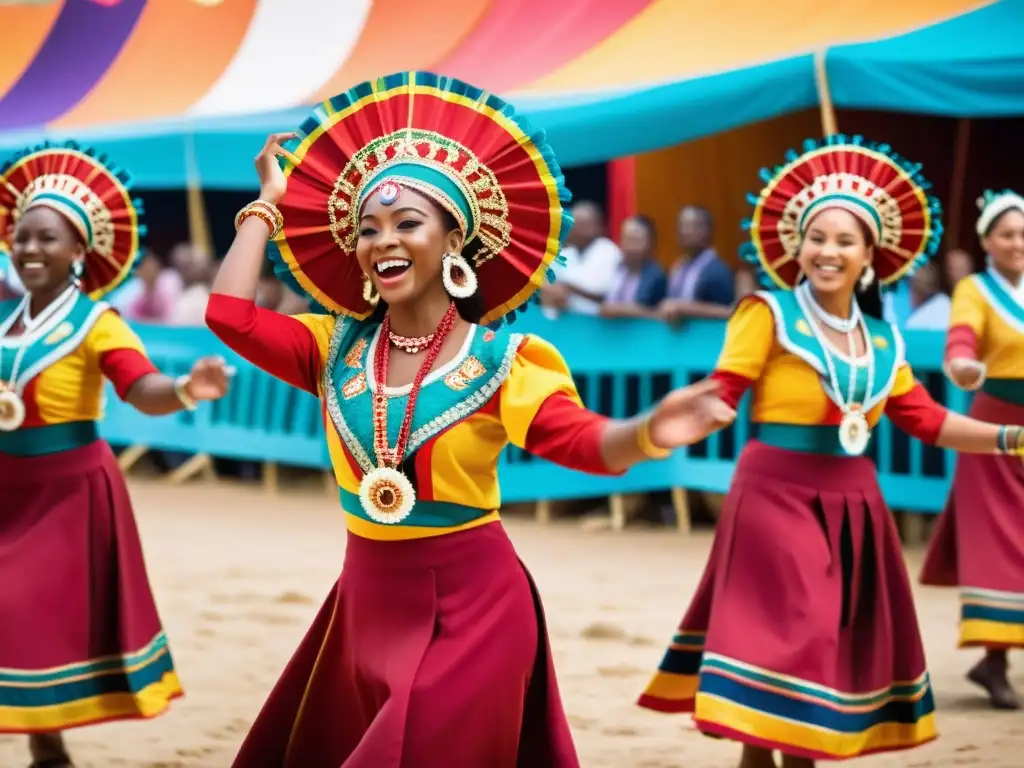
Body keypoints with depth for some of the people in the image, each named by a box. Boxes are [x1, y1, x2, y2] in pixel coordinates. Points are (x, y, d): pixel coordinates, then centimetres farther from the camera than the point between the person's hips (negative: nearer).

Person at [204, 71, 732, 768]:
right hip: (368, 600, 5)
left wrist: (648, 432, -47)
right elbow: (229, 315, -9)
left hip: (470, 605, -5)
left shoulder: (497, 360, -10)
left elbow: (587, 442, -24)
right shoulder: (336, 347, 2)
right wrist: (267, 206, 2)